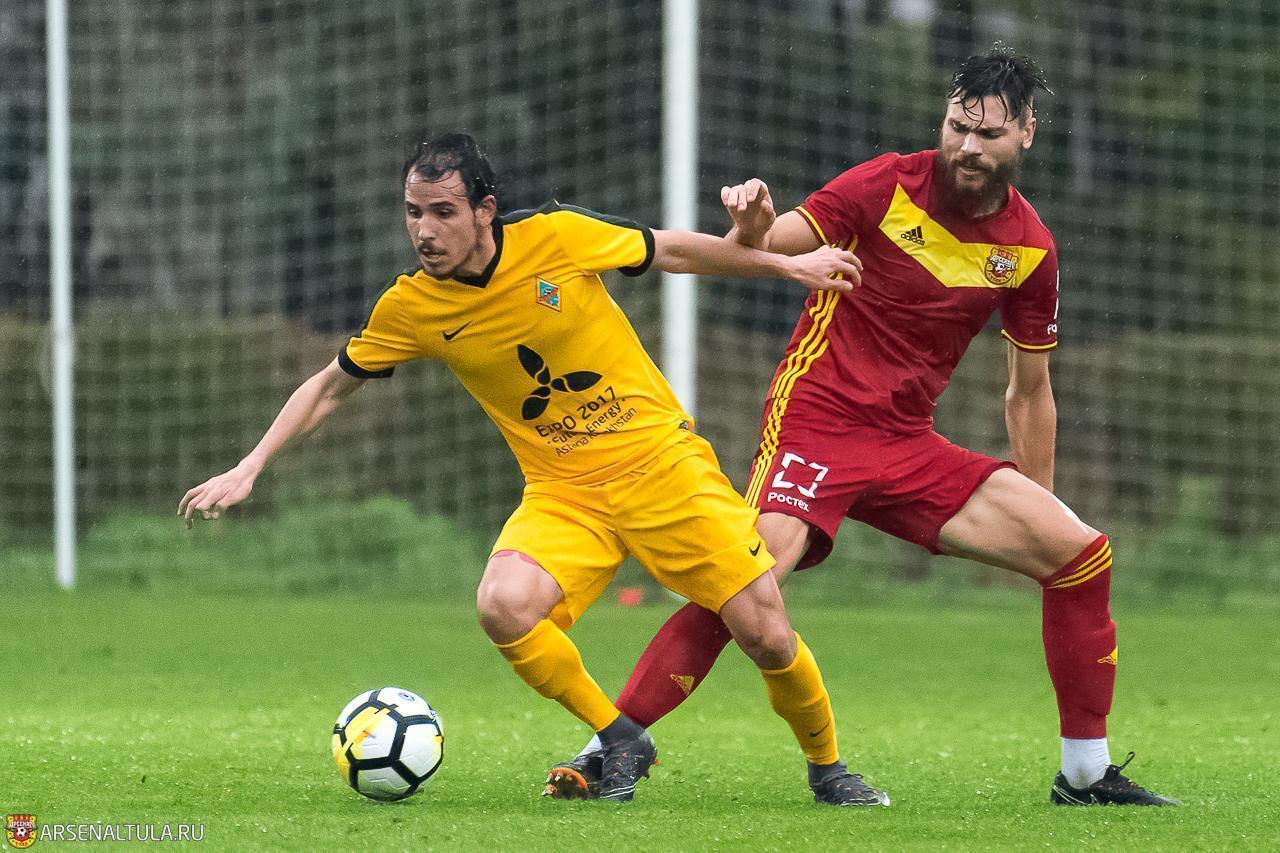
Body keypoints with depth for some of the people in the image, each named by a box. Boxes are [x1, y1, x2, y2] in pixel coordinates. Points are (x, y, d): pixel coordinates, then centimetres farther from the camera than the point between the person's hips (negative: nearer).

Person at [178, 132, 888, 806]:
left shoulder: (559, 237, -13)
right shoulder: (410, 308, -7)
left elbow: (672, 252, 3)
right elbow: (330, 386, 9)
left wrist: (788, 264, 11)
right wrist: (249, 469, 2)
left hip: (662, 462, -2)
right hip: (562, 491, 2)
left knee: (765, 633, -10)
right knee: (503, 606, -28)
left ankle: (826, 766, 19)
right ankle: (618, 739, -4)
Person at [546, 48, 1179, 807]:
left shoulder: (1030, 248, 5)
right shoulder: (889, 187, -8)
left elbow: (1029, 390, 15)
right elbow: (769, 246, -14)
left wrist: (1039, 508, 16)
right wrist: (752, 228, -39)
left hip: (910, 446, 5)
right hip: (815, 422, -5)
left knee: (1083, 555, -4)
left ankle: (1086, 773, 7)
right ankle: (607, 747, -20)